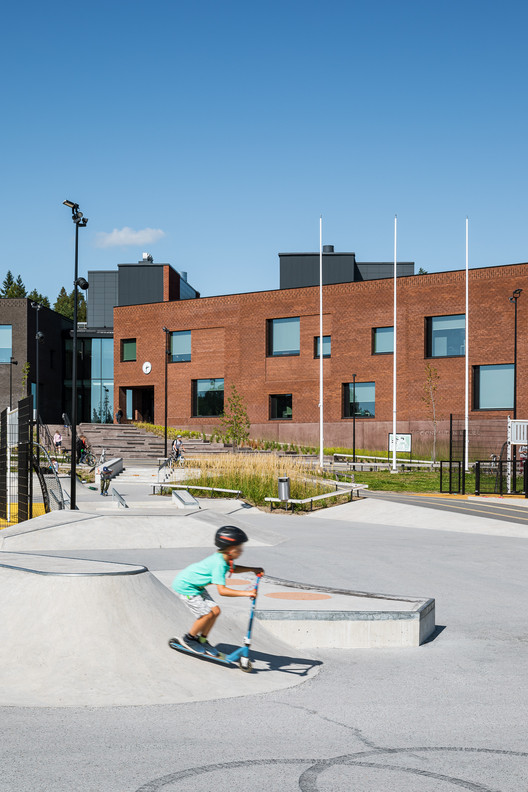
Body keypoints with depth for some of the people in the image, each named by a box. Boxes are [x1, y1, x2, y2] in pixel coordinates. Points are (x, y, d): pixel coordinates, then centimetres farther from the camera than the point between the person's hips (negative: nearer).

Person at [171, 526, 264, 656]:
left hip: (196, 585, 9)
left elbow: (232, 568, 19)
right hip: (185, 586, -9)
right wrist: (246, 593, -43)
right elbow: (222, 591, -40)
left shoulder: (224, 558, -5)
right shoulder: (218, 563, -33)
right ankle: (188, 639, 9)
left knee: (215, 611, 3)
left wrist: (252, 569, 5)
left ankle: (202, 640, 19)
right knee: (207, 614, -13)